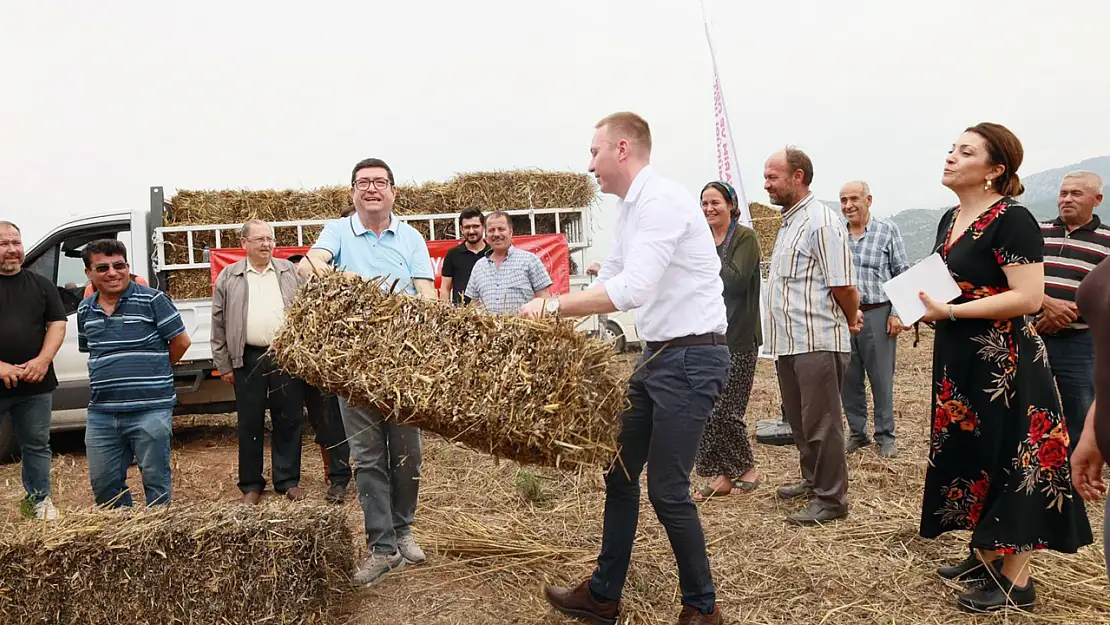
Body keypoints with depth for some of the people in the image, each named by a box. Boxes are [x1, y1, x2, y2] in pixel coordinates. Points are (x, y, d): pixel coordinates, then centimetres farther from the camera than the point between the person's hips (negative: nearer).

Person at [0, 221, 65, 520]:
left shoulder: (40, 284, 9)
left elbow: (57, 324, 6)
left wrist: (42, 360, -10)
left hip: (35, 384, 2)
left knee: (37, 446, 12)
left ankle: (40, 501, 22)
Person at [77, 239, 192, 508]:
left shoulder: (152, 300, -7)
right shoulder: (85, 309, 10)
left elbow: (181, 341, -4)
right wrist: (112, 374, 13)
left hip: (150, 410, -5)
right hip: (101, 413, 6)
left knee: (156, 481, 5)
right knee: (103, 484, 13)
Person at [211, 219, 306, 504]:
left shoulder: (291, 272, 7)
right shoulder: (228, 277, 5)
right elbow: (219, 324, 6)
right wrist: (224, 364, 3)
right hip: (248, 360, 0)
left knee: (288, 421, 6)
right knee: (250, 424, 7)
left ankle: (288, 480, 17)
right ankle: (251, 484, 19)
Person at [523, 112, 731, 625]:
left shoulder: (661, 200, -18)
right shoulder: (630, 207, 13)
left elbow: (631, 290, -28)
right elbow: (609, 279, 21)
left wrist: (554, 304, -20)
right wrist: (552, 312, 12)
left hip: (692, 358, -10)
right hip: (659, 356, 10)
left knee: (666, 488, -3)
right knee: (621, 474, 14)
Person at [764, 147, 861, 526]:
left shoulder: (821, 223, -16)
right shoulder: (789, 221, 15)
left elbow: (843, 286, -18)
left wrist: (851, 320, -1)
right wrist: (851, 314, 18)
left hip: (818, 343, -9)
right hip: (788, 342, 9)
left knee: (821, 424, 0)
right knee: (799, 420, 19)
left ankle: (831, 499, 12)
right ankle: (812, 481, 35)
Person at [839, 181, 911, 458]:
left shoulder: (887, 230, 1)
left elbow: (902, 275, 1)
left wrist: (897, 312, -6)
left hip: (877, 314, -3)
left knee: (881, 379, 3)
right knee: (848, 380, 8)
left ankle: (885, 436, 15)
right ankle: (857, 433, 22)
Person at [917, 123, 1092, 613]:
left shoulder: (1012, 220, -16)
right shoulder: (950, 219, 11)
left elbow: (1029, 297, -23)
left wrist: (951, 312, -23)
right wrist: (927, 305, 3)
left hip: (1003, 363, -9)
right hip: (959, 360, 9)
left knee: (1008, 459, -1)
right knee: (968, 453, 15)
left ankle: (1017, 579, 10)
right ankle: (987, 554, 29)